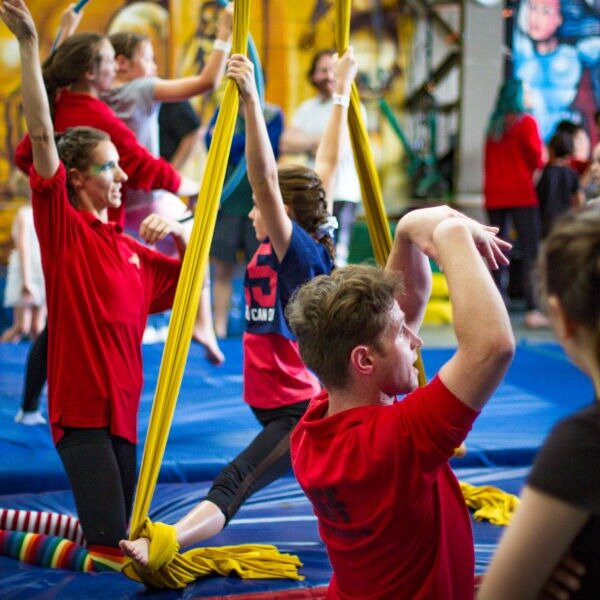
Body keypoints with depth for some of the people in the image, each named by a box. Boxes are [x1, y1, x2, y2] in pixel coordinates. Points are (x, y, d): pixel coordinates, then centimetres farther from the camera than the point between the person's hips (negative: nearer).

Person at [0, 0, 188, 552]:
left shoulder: (132, 251, 15)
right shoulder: (63, 228, -5)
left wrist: (177, 234, 6)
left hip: (123, 410, 7)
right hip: (81, 408, -7)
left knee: (119, 534, 10)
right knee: (107, 538, -12)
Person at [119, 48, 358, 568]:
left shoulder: (294, 249, -15)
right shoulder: (310, 248, 7)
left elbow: (265, 178, -29)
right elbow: (326, 167, 15)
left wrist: (252, 101, -35)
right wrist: (341, 92, 23)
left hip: (297, 415, -10)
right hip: (305, 408, 10)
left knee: (234, 484, -32)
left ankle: (160, 548, -52)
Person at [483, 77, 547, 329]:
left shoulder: (494, 126, 10)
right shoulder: (526, 122, -5)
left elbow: (488, 162, 12)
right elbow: (536, 159, -6)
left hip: (495, 197, 6)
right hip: (521, 194, -5)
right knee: (530, 253, -5)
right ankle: (532, 310, -11)